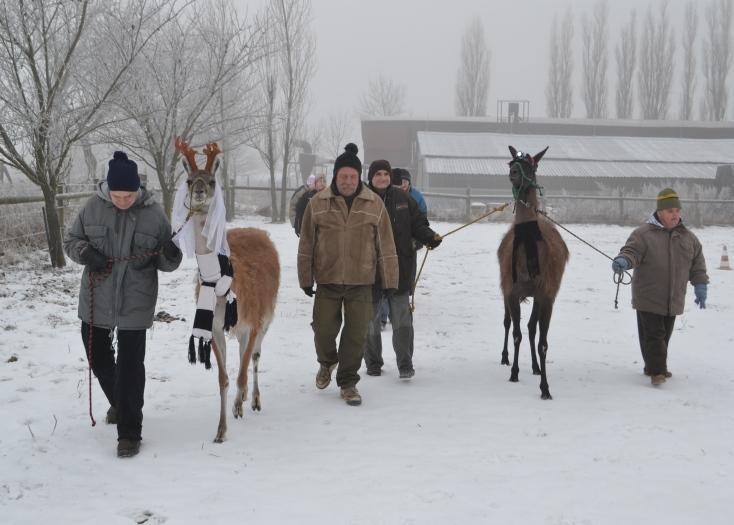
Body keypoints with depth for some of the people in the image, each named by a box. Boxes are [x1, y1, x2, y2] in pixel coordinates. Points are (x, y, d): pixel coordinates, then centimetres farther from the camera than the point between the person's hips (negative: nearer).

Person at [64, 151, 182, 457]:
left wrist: (171, 256, -24)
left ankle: (129, 433, 8)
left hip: (135, 305, -3)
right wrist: (85, 252, -16)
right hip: (96, 301, 4)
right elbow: (70, 241, 6)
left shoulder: (154, 214, -9)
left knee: (130, 367, -3)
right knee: (98, 358, 20)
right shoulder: (93, 207, -6)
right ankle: (119, 403, 47)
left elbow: (167, 263, 0)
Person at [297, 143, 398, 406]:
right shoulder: (317, 203, -1)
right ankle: (327, 362, 34)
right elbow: (306, 245, 5)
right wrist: (306, 279, 5)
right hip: (327, 281, 0)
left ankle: (348, 382, 17)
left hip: (361, 282, 0)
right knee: (324, 330, 2)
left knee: (356, 334, 1)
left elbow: (386, 246, 3)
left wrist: (390, 282, 2)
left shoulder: (374, 204, 0)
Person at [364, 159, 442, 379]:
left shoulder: (402, 198, 5)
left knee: (402, 318, -5)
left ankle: (405, 364, 0)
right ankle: (373, 363, 27)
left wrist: (430, 237, -9)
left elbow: (417, 223, 10)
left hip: (400, 268, 1)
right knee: (370, 319, 11)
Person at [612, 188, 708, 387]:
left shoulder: (688, 237, 10)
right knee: (653, 335, -7)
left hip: (674, 300, 5)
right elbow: (631, 252, -15)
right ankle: (656, 371, -4)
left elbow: (697, 264, 16)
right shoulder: (643, 234, -7)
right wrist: (623, 261, -37)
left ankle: (656, 366, 28)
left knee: (664, 335, 14)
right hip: (648, 298, -5)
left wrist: (700, 286, 11)